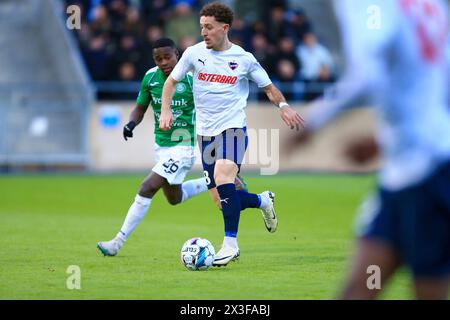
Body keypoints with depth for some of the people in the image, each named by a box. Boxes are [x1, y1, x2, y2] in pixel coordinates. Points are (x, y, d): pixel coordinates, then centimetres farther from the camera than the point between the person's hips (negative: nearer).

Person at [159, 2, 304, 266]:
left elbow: (269, 87, 10)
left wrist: (283, 106, -9)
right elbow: (172, 81, 15)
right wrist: (166, 110, -1)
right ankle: (263, 200, 34)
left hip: (233, 127, -4)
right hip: (205, 132, 4)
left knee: (222, 176, -30)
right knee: (221, 198, 3)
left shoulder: (244, 59, 0)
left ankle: (231, 244, -23)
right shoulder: (194, 53, 4)